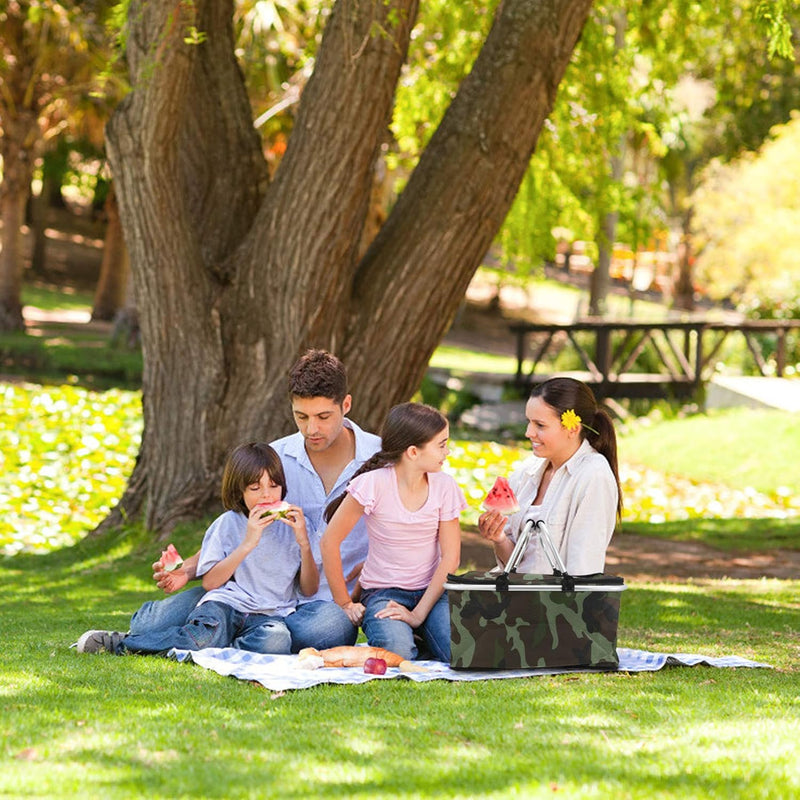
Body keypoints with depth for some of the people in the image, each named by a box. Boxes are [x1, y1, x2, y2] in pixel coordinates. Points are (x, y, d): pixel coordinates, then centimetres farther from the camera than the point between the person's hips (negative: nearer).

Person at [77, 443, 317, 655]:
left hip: (270, 614, 1)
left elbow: (309, 590, 10)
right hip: (225, 604, -1)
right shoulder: (228, 524, 7)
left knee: (277, 640, -38)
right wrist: (247, 543, -9)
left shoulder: (292, 525, 12)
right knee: (203, 638, -37)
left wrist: (304, 543, -5)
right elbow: (209, 582, -3)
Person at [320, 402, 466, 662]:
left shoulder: (444, 486, -3)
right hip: (383, 591, -2)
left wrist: (419, 613, -15)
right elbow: (330, 541, -7)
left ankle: (419, 631, 3)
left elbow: (450, 557, -5)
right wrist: (345, 604, -4)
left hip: (432, 591, 3)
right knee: (397, 651, -34)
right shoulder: (374, 484, -13)